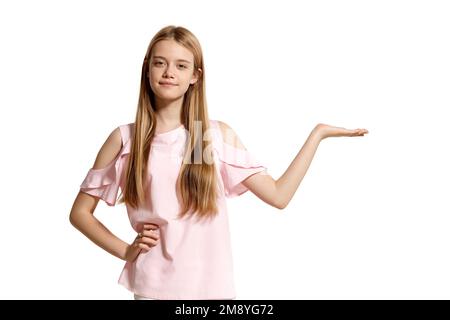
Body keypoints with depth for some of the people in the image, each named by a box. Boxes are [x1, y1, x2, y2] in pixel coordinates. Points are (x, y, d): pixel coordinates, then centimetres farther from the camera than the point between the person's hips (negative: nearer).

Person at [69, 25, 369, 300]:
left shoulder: (219, 134, -1)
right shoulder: (124, 138, -3)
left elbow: (278, 195, -4)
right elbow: (80, 212, 4)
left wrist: (318, 133, -2)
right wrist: (126, 251, -6)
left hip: (212, 286, 1)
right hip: (153, 286, -1)